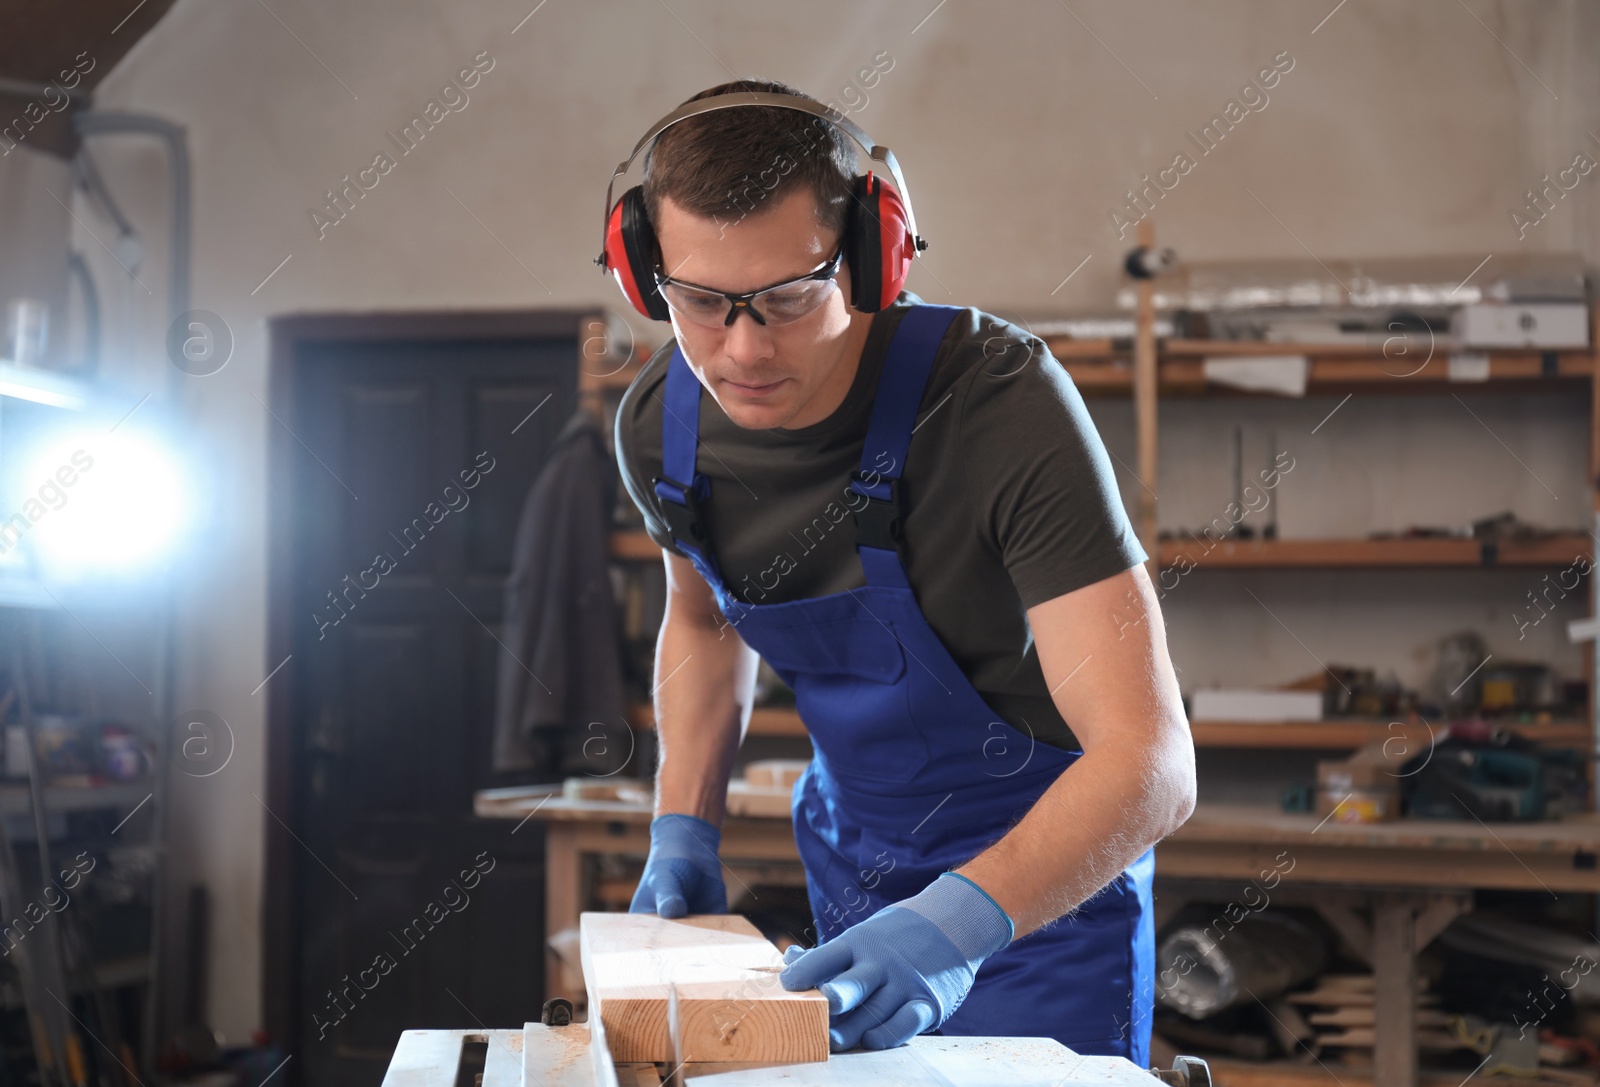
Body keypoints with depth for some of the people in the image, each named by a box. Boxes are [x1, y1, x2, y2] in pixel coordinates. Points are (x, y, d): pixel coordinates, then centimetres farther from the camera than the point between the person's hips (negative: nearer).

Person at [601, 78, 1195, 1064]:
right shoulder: (659, 425, -12)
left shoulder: (1002, 399, -31)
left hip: (1047, 872, -5)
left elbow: (1154, 762, -35)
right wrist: (685, 830, -2)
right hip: (848, 861, 5)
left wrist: (963, 920, -49)